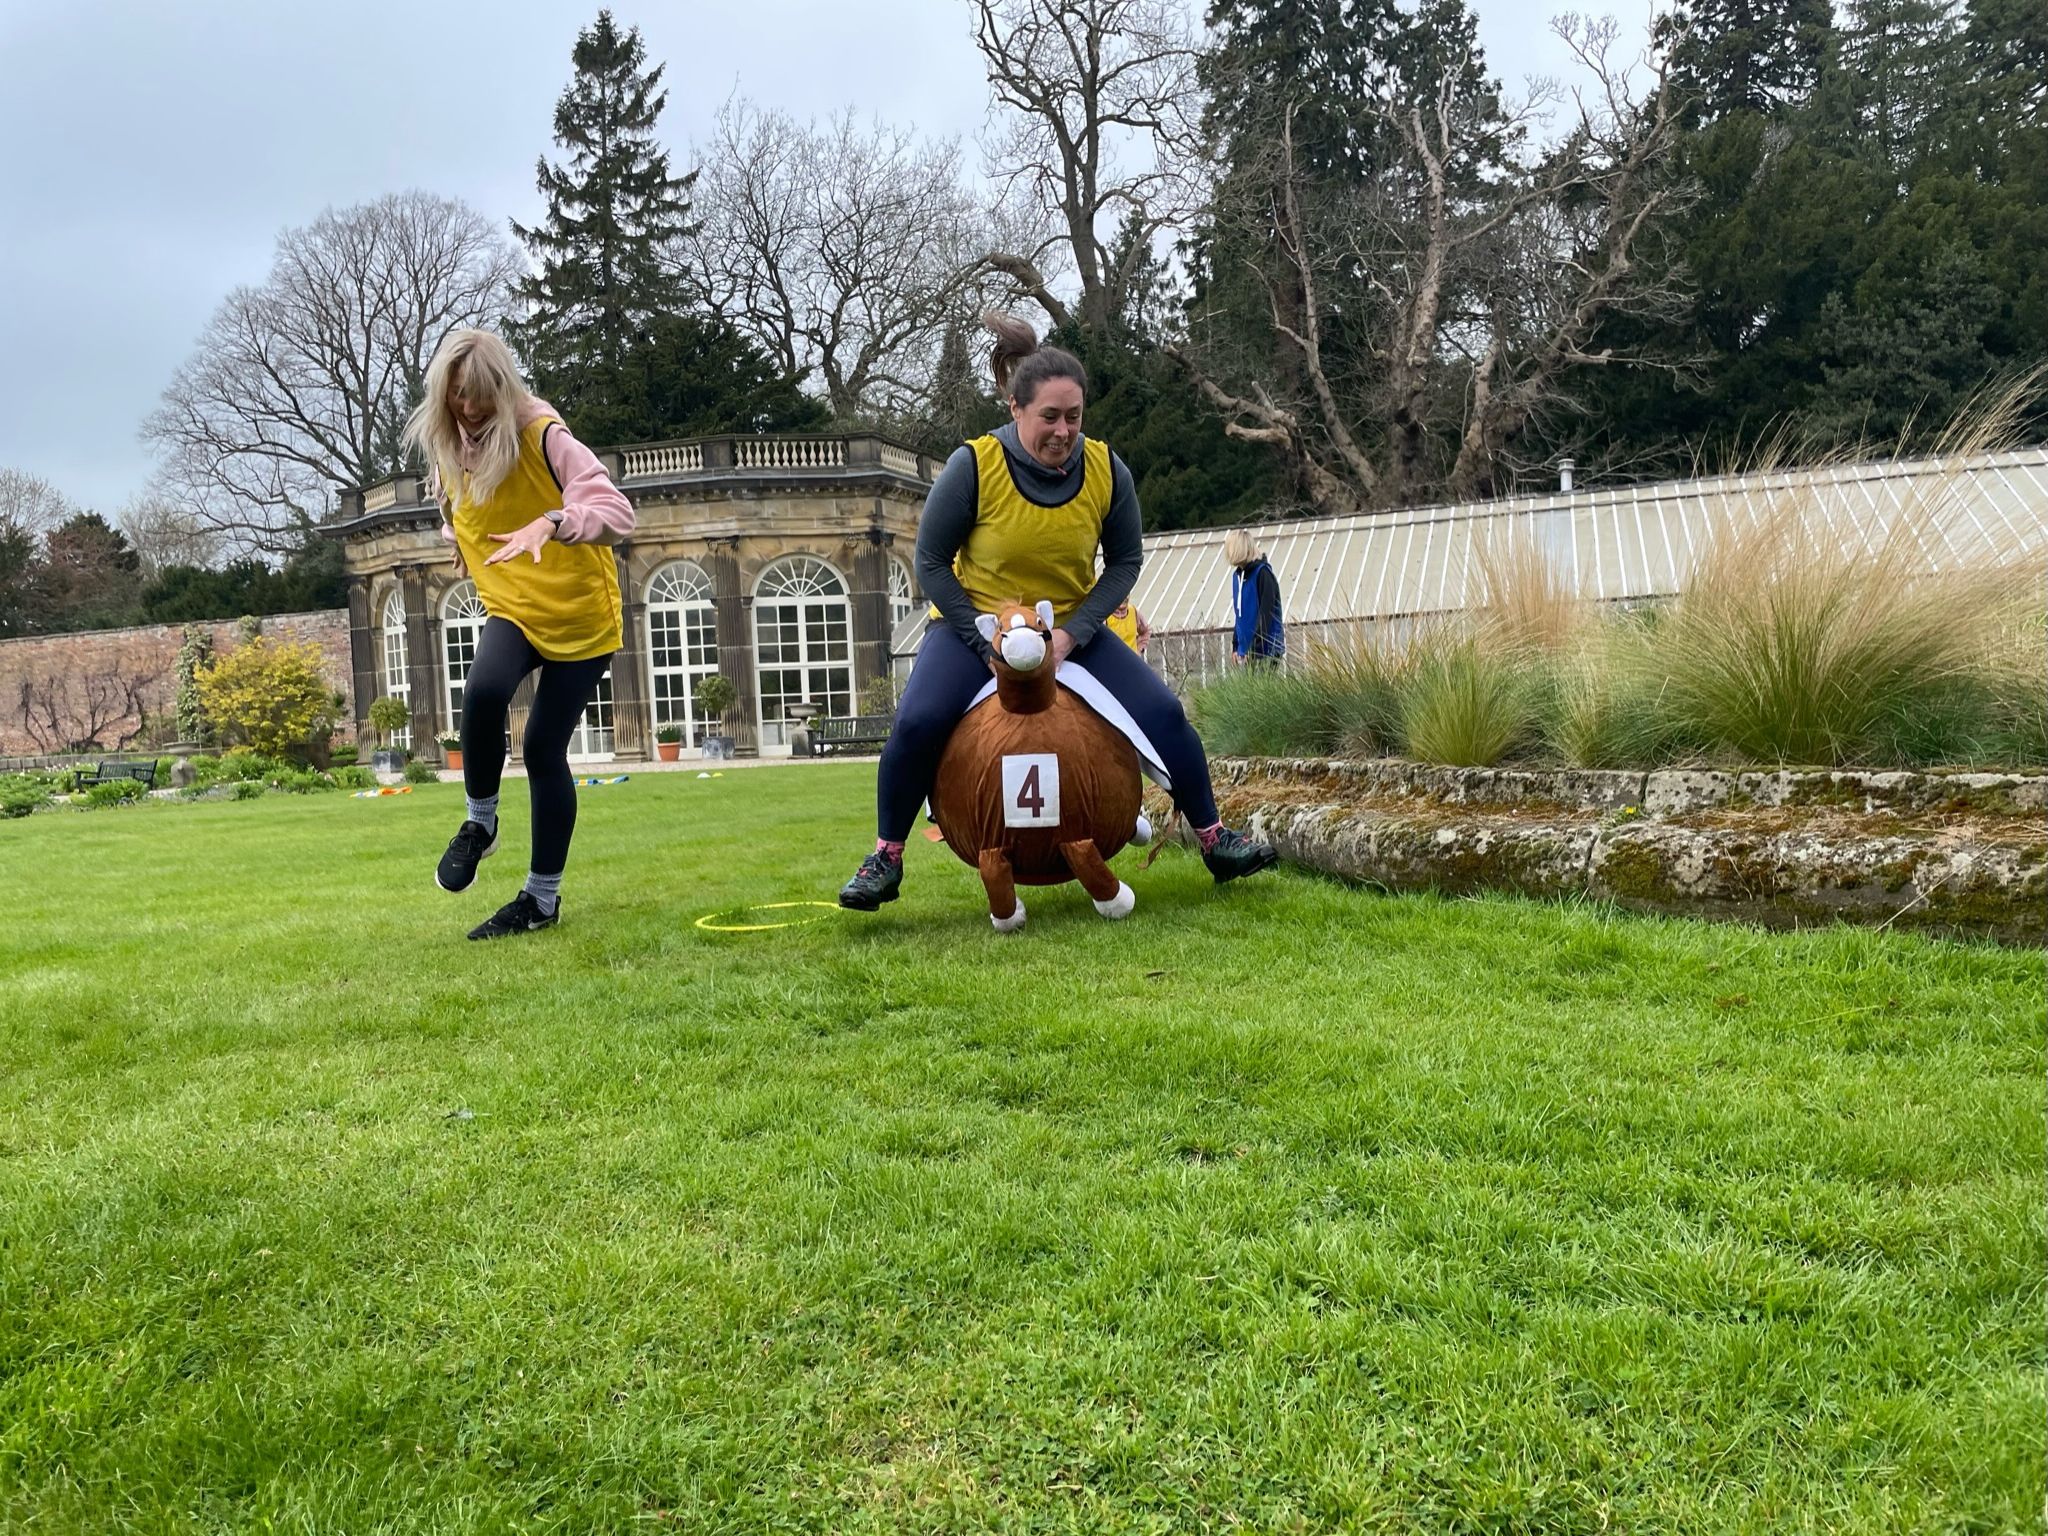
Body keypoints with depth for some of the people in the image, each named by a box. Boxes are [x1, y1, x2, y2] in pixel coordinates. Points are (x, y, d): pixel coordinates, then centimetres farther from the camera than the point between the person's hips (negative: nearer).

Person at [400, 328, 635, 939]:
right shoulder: (446, 447, 1)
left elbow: (617, 511, -30)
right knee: (483, 693, -29)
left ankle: (543, 896, 13)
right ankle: (480, 822, -3)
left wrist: (552, 523, -45)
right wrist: (462, 542, 8)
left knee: (544, 749, -4)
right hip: (513, 610, 4)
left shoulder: (543, 436, -18)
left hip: (581, 613, -4)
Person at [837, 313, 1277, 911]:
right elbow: (931, 561, -11)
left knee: (1162, 711, -10)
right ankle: (885, 859, -5)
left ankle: (1214, 839, 10)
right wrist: (986, 642, -18)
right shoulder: (974, 465, -20)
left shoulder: (1106, 470, -12)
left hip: (1071, 627, 3)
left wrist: (1072, 632, -15)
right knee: (917, 722, -26)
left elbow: (1124, 562, -1)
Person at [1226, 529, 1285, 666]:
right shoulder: (1237, 575, 13)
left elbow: (1265, 614, -15)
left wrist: (1255, 649, -18)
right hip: (1245, 649, 7)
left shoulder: (1262, 573, -11)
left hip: (1264, 651, -7)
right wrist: (1236, 647, 15)